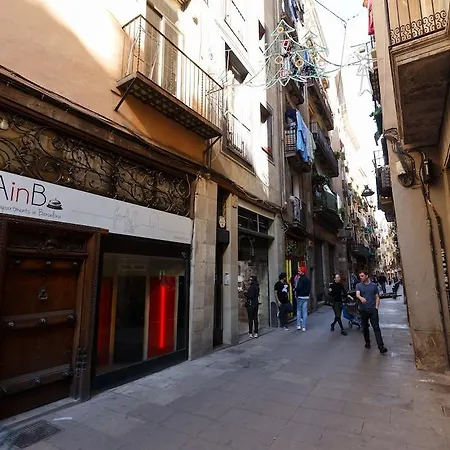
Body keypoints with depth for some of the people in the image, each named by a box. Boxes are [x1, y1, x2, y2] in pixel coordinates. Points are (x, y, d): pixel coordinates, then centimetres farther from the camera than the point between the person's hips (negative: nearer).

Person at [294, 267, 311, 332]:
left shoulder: (301, 279, -15)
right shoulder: (308, 279, 10)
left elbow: (299, 287, -23)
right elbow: (309, 288, 16)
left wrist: (295, 289, -6)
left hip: (300, 297, -6)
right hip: (306, 297, 6)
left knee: (299, 310, 8)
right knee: (305, 311, 6)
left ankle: (298, 325, 6)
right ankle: (304, 327, 7)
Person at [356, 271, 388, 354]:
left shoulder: (374, 285, 6)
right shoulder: (358, 285, 2)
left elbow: (377, 297, 9)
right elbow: (357, 294, -16)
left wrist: (376, 307, -3)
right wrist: (361, 298, -39)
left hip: (373, 310, -1)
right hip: (363, 310, 1)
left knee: (376, 328, -5)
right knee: (365, 327, 10)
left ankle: (381, 346, -5)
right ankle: (367, 343, 27)